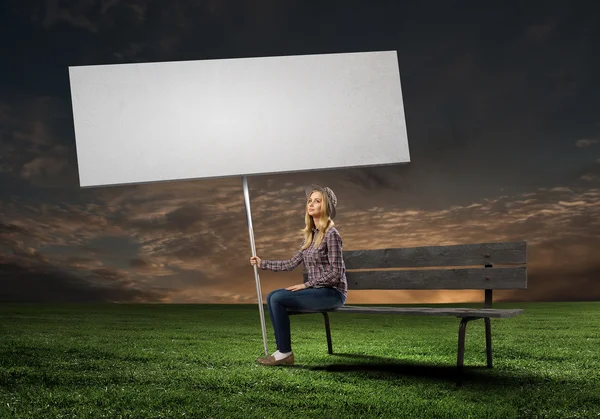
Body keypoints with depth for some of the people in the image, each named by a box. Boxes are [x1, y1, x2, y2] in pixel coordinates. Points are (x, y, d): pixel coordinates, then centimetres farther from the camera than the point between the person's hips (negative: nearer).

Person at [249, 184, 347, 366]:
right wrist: (262, 263, 14)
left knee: (278, 299, -19)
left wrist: (306, 284, -15)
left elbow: (335, 273, -18)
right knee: (272, 296, -2)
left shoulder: (331, 234, -14)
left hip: (333, 292, -8)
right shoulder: (311, 234, 12)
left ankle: (285, 353, -8)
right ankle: (283, 350, -1)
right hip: (318, 290, 8)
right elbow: (293, 263, 14)